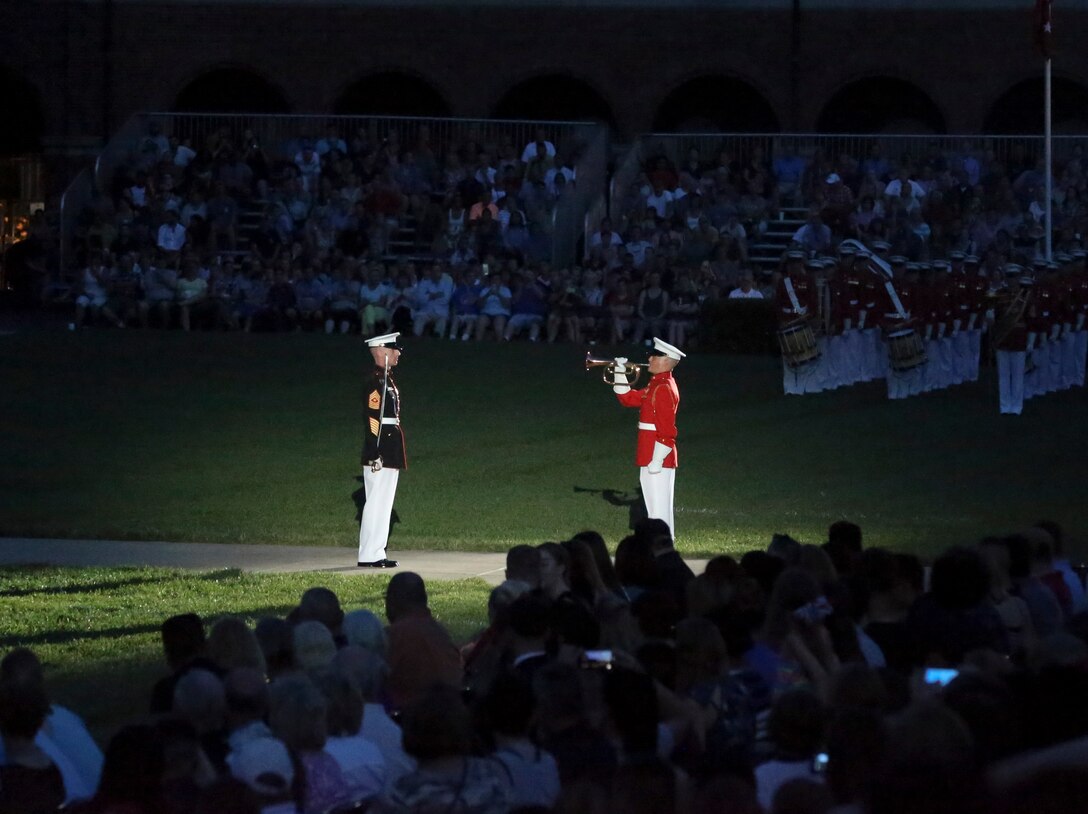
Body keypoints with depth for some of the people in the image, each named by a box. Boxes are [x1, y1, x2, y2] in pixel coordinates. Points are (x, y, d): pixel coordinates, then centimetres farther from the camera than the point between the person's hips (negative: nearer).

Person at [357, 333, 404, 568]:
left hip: (389, 453, 10)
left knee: (383, 503, 11)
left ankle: (376, 553, 15)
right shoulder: (375, 381, -15)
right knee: (377, 502, -7)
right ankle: (369, 556, -5)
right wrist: (376, 454, -23)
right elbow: (372, 419, -20)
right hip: (381, 452, -10)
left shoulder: (386, 380, 17)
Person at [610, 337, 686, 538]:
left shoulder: (664, 388, -16)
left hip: (657, 460, -10)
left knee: (659, 509, -9)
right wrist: (620, 373, 15)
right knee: (656, 508, 15)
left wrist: (657, 460, -22)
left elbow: (666, 429, -21)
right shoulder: (656, 385, 15)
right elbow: (628, 399, 26)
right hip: (650, 457, 10)